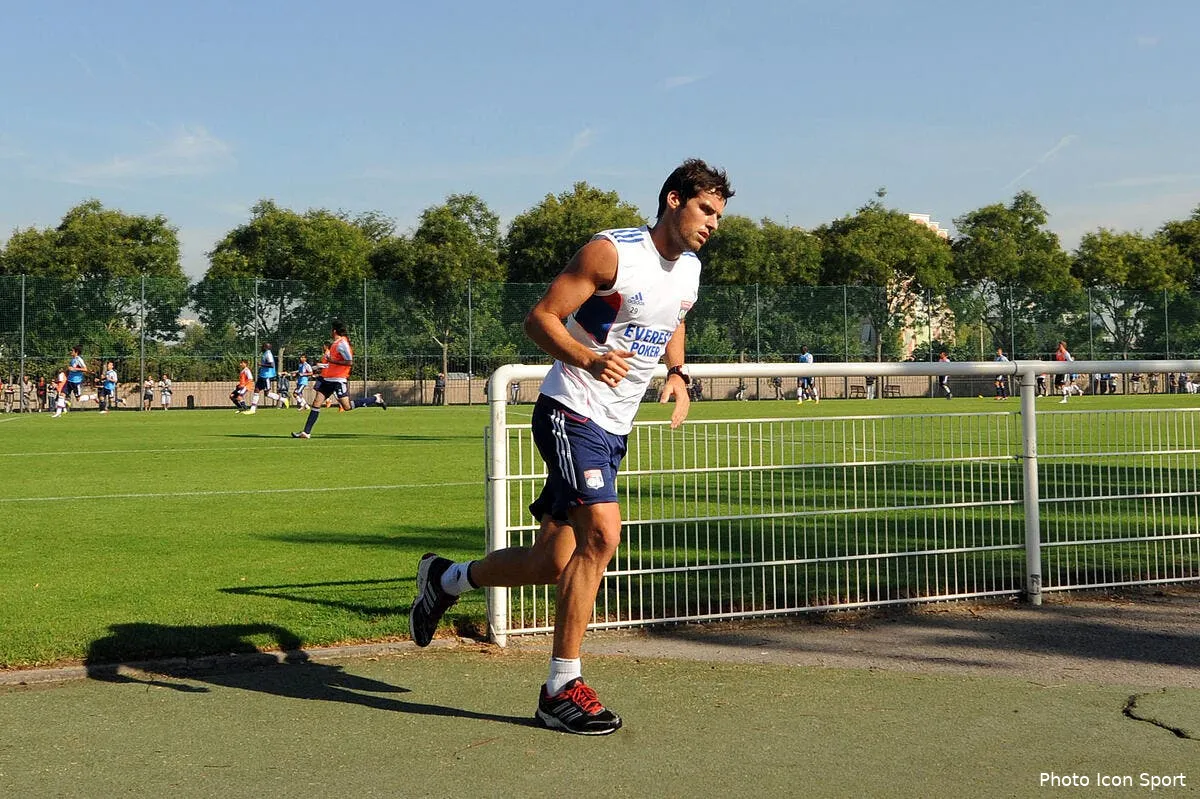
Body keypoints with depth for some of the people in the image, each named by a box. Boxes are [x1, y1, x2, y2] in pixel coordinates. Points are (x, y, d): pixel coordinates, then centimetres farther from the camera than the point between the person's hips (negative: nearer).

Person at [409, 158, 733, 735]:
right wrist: (589, 358, -31)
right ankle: (562, 689, -12)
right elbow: (540, 319, -14)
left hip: (613, 429, 8)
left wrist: (677, 375, 9)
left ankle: (445, 579, 34)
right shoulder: (611, 251, -14)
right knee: (602, 532, -24)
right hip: (570, 413, -8)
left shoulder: (690, 268, 11)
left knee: (554, 564, 7)